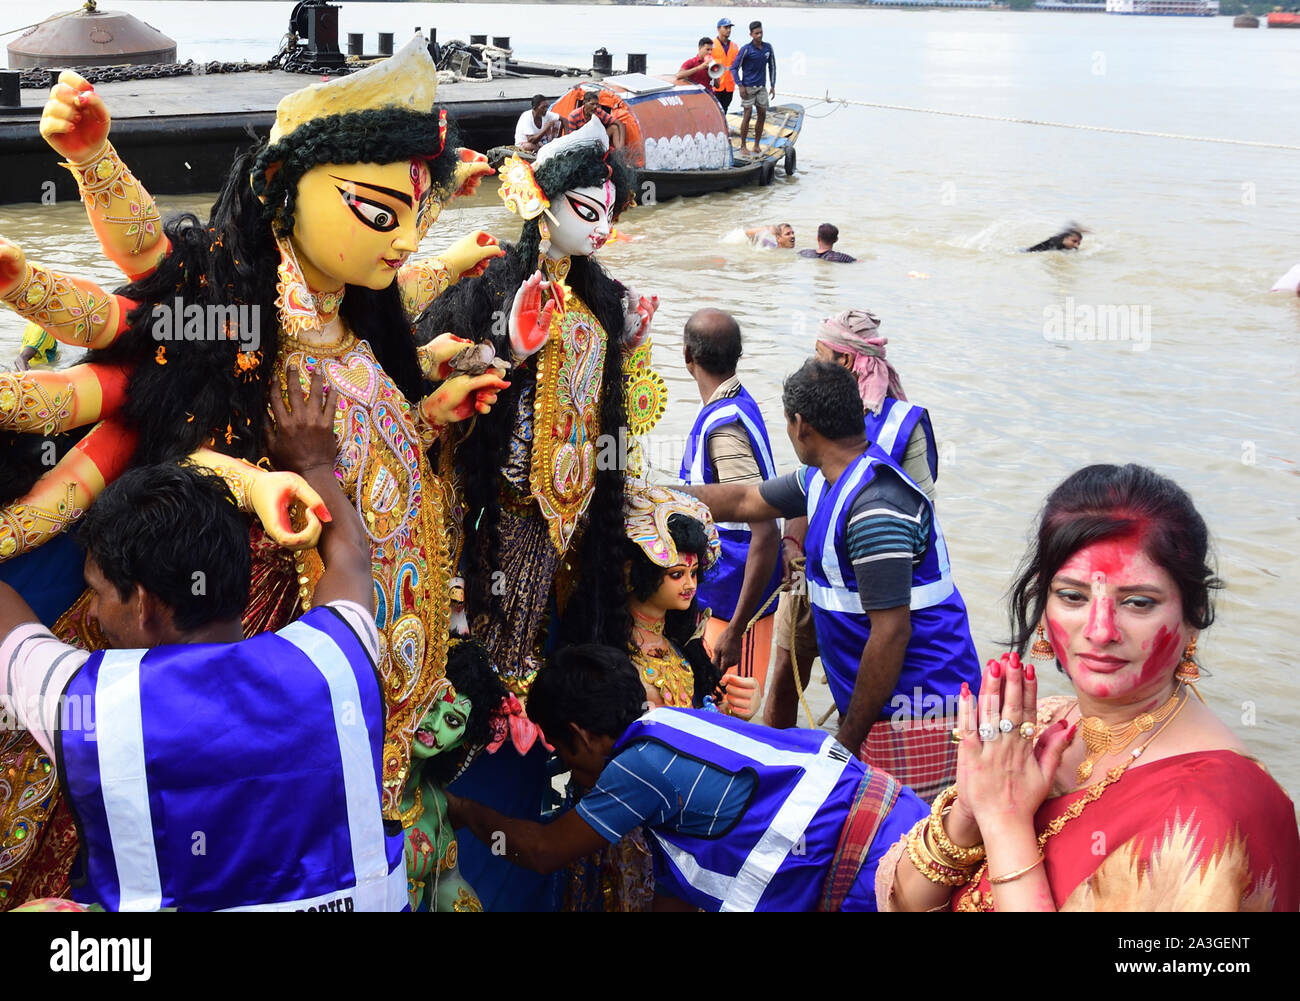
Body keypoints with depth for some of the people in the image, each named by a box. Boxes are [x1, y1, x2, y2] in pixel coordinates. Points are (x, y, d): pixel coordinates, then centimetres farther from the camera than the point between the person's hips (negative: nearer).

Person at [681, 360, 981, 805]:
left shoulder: (874, 506, -22)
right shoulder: (823, 481, 10)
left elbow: (891, 631, -24)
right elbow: (743, 501, 25)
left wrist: (849, 737, -18)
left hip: (914, 717, -10)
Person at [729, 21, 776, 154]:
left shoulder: (768, 48, 4)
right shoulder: (746, 49, -10)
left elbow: (772, 67, 14)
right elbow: (734, 68, -7)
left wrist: (773, 86, 9)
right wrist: (740, 87, -12)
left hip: (761, 87, 5)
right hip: (748, 87, -5)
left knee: (762, 115, 3)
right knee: (747, 115, -7)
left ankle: (756, 145, 13)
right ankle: (743, 146, 1)